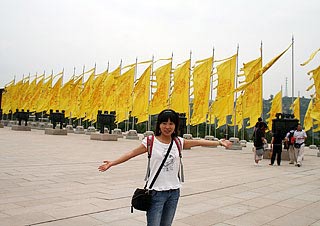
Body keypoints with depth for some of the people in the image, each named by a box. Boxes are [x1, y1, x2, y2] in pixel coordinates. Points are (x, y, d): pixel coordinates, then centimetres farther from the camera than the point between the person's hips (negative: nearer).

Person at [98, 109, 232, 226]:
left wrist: (219, 142, 14)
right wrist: (112, 163, -14)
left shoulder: (179, 142, 3)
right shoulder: (151, 141, -7)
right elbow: (132, 153, -7)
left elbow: (199, 142, 11)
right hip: (156, 192, -4)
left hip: (174, 192, 4)